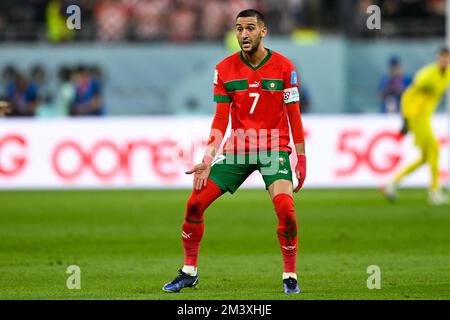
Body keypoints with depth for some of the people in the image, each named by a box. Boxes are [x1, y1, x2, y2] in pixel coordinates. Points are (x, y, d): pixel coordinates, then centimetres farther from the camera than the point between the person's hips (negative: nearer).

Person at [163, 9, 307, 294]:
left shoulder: (284, 67, -5)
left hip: (274, 148, -3)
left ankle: (290, 276, -7)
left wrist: (301, 158, -3)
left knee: (285, 207, -25)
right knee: (195, 203, -6)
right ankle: (189, 272, 12)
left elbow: (294, 116, 0)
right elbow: (220, 120, 2)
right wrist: (207, 160, -8)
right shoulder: (225, 69, 1)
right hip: (237, 149, 3)